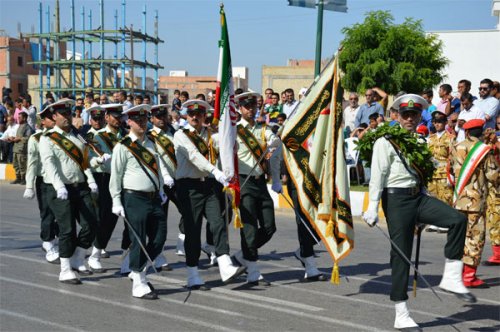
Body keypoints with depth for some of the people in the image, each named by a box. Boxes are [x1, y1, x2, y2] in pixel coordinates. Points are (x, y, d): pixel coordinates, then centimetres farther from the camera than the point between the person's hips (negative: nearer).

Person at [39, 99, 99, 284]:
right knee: (68, 229, -5)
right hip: (60, 191, -6)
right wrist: (60, 186, -30)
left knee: (91, 224, 0)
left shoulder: (78, 136, 15)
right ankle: (65, 271, 5)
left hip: (80, 187, 6)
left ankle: (78, 260, 18)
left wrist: (91, 180, -2)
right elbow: (49, 164, -17)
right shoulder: (47, 139, -4)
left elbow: (84, 160, 14)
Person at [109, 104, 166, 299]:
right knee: (139, 242, -3)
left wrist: (160, 191, 21)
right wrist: (116, 201, -10)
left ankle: (139, 271, 27)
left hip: (153, 198, 7)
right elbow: (115, 175, -7)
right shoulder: (122, 147, -6)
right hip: (134, 199, -7)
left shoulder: (150, 144, 15)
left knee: (159, 239, 8)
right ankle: (139, 285, 7)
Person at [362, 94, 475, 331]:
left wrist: (423, 213, 22)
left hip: (418, 197, 6)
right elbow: (377, 175, -10)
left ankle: (451, 278, -9)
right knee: (401, 255, -3)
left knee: (458, 219, -16)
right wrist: (372, 208, -17)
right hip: (397, 199, -6)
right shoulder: (386, 142, -5)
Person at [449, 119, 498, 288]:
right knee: (476, 237, -2)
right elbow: (492, 175, -9)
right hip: (476, 198, -5)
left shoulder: (456, 148, 5)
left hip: (459, 197, 5)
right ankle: (469, 276, -4)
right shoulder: (484, 150, -8)